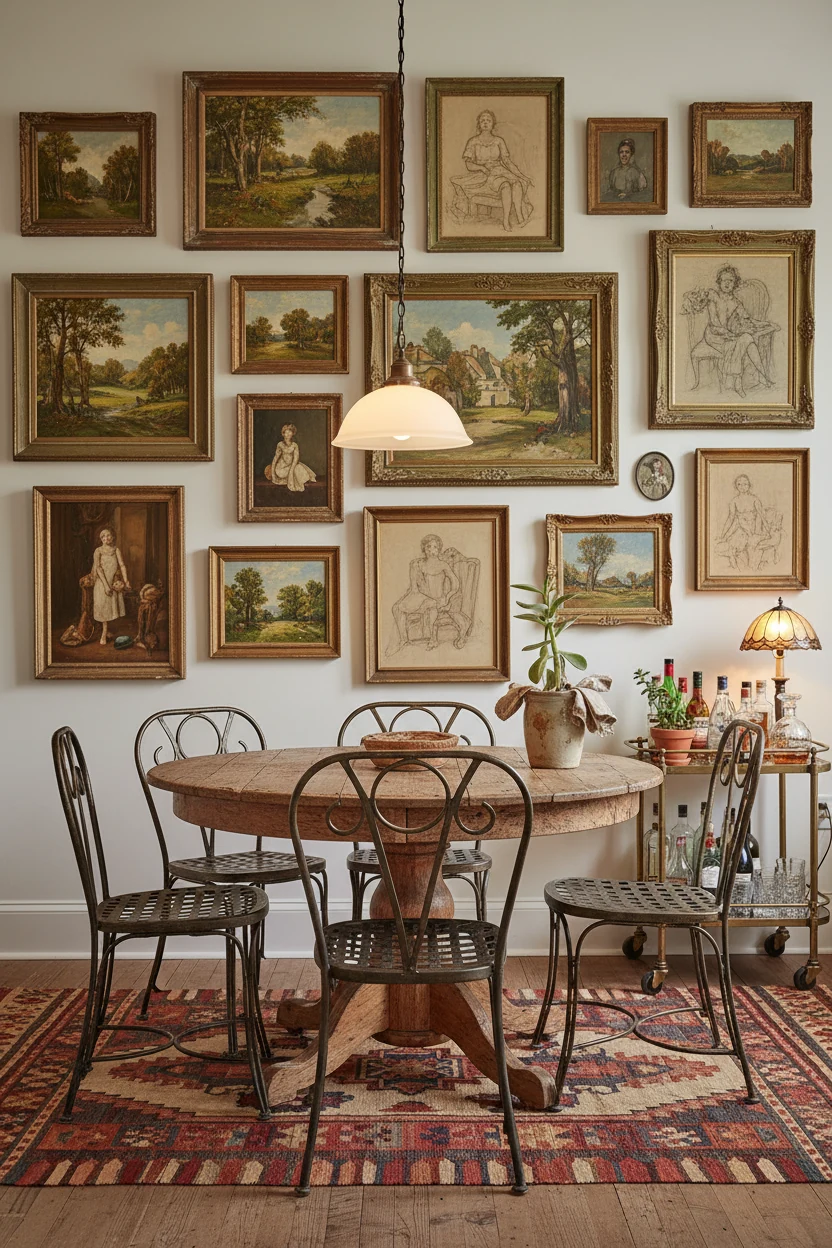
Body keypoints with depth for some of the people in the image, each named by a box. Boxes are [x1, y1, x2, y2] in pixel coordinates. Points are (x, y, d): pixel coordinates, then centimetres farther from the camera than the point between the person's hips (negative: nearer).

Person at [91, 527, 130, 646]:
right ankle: (105, 633, 6)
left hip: (114, 582, 4)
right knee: (104, 606, -1)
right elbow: (98, 568, -11)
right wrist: (106, 585, -18)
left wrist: (126, 581, -12)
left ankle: (105, 632, 23)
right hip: (102, 582, -4)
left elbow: (122, 565, -1)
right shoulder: (98, 551, -6)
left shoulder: (116, 550, 5)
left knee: (112, 606, 9)